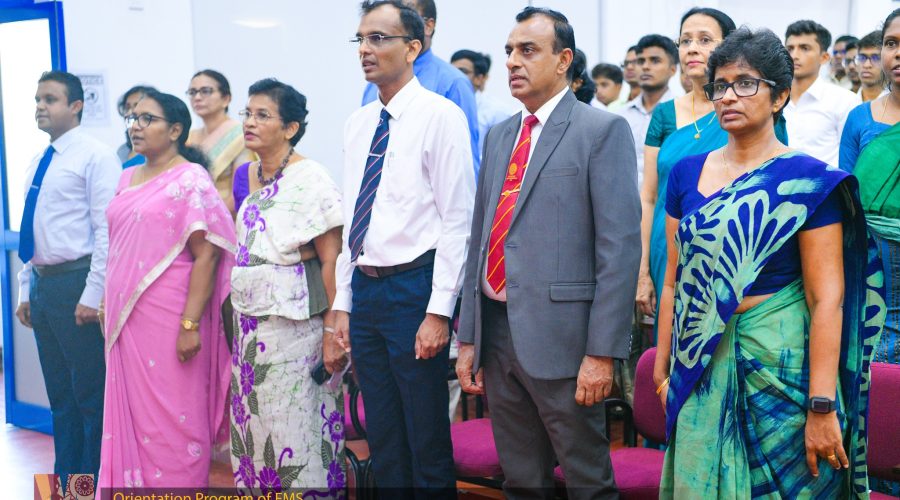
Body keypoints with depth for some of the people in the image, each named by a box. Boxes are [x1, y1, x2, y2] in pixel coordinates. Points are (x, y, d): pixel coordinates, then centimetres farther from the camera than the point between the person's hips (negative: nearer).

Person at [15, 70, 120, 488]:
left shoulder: (96, 157, -9)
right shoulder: (38, 165, 15)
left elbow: (108, 230, -15)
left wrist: (93, 295, -19)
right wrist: (26, 290, 16)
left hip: (77, 283, -8)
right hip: (43, 283, 8)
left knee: (91, 393, -1)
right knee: (59, 393, 15)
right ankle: (66, 480, 25)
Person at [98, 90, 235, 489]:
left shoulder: (190, 180, -8)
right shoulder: (127, 179, 14)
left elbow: (206, 255, -14)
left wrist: (190, 324, -20)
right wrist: (109, 307, 15)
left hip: (168, 319, -7)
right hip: (126, 319, 7)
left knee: (173, 416, 0)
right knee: (132, 413, 11)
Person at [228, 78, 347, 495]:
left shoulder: (309, 179, -10)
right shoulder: (244, 176, 12)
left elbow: (331, 260, -14)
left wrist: (333, 330, -18)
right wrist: (238, 324, 14)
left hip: (295, 323, -7)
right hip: (248, 323, 7)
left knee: (297, 428, -2)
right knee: (254, 427, 11)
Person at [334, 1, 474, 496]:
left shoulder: (440, 116, -9)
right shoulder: (356, 123, 12)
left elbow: (457, 221, -12)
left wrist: (438, 311, -16)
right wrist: (342, 302, 13)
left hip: (413, 287, -7)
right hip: (364, 288, 7)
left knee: (427, 439, 2)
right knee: (381, 438, 15)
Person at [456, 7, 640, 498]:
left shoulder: (602, 130, -6)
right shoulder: (499, 136, 15)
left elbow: (620, 245, -12)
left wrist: (602, 351, -17)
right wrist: (468, 338, 12)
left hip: (560, 337, -6)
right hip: (497, 333, 6)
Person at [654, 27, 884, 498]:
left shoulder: (809, 180, -9)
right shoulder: (687, 172, 5)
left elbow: (826, 299, -13)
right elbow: (675, 282, 9)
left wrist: (822, 408, -17)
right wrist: (662, 368, 9)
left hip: (780, 365, -4)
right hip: (701, 369, 4)